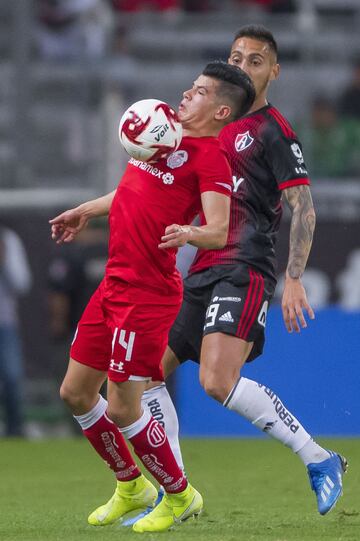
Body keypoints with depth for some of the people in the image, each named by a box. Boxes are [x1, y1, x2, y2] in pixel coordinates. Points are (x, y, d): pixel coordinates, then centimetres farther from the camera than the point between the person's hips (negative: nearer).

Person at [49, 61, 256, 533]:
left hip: (147, 294, -9)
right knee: (75, 392, 14)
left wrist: (189, 233, -43)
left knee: (122, 408, -8)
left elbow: (219, 231, -23)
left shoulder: (210, 158, -12)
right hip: (114, 283, 9)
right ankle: (130, 488, 31)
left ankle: (180, 496, 13)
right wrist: (86, 211, 37)